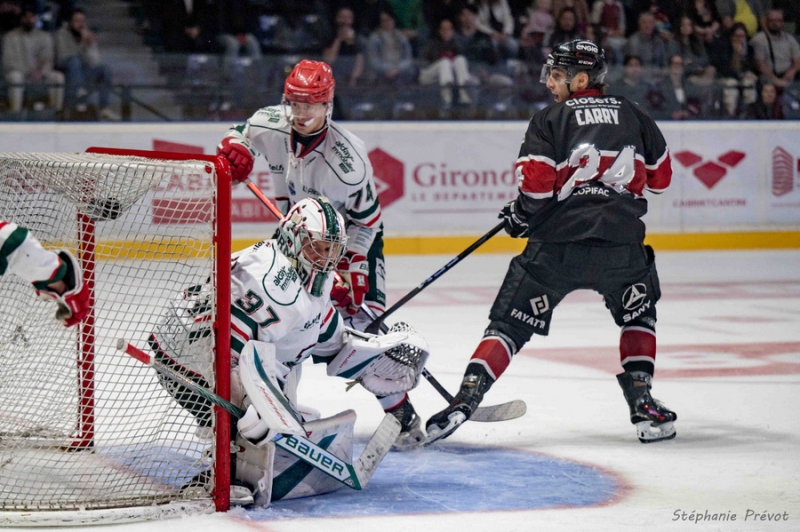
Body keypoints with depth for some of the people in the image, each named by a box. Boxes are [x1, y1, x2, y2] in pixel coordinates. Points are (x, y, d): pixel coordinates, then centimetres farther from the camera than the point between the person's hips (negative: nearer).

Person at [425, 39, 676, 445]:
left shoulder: (550, 120, 2)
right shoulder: (634, 117, 13)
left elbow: (536, 182, -8)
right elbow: (661, 176, 21)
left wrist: (522, 214, 10)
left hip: (557, 244, -2)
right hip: (621, 243, 2)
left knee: (509, 325, 5)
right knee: (638, 314, 26)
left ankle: (465, 400, -6)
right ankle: (642, 404, 12)